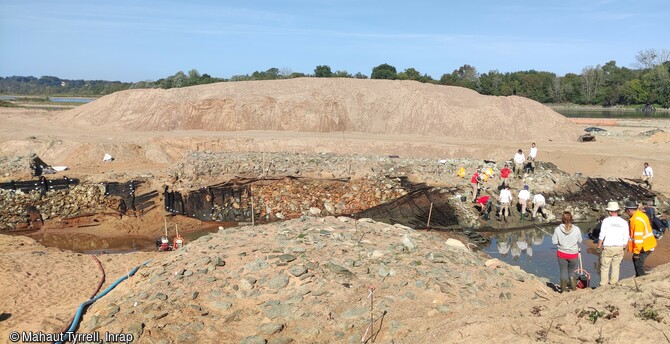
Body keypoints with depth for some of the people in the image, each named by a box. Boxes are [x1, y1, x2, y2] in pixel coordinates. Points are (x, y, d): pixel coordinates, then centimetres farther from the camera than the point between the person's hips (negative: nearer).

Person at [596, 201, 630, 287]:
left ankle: (604, 285, 4)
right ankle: (613, 284, 15)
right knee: (616, 267, 13)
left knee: (604, 267, 3)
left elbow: (601, 236, -9)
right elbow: (626, 239, 7)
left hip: (608, 248, -4)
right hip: (619, 248, 4)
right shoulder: (624, 222, 4)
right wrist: (622, 249, 15)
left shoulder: (606, 220, -7)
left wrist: (599, 247, -2)